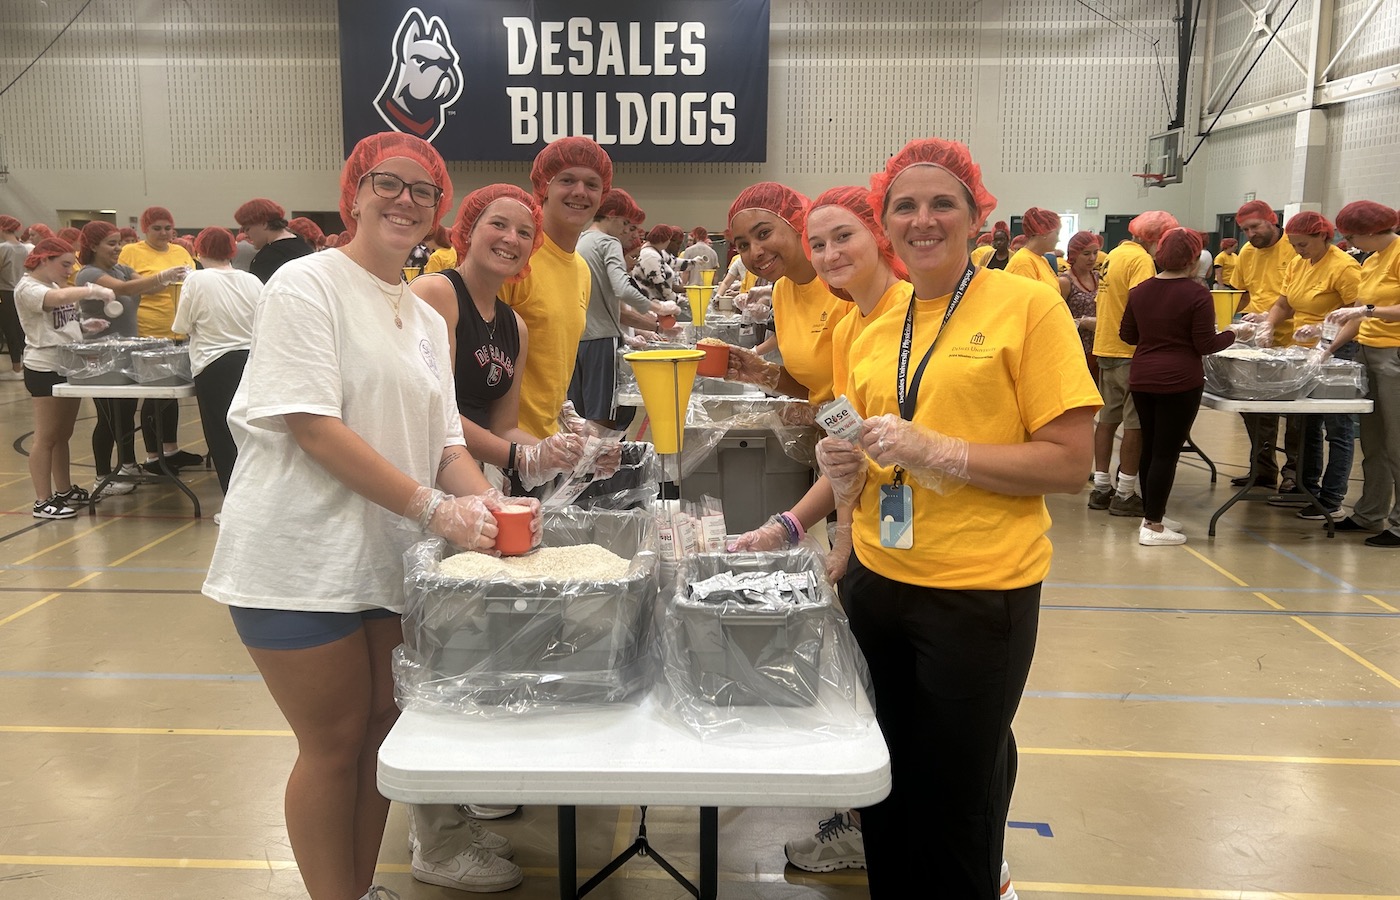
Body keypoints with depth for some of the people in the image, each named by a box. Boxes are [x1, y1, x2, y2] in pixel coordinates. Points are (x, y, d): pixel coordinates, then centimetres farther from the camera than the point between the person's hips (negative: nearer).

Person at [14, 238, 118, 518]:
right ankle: (43, 501, 0)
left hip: (68, 367, 9)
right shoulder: (28, 288, -13)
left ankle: (64, 491, 25)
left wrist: (86, 324, 6)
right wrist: (93, 290, -27)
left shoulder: (54, 286, 16)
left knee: (63, 434, 15)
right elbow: (59, 298, -34)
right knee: (46, 437, -5)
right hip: (45, 370, -9)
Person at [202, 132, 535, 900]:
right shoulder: (306, 285, -8)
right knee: (334, 744, 4)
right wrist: (434, 507, -22)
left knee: (379, 732, 14)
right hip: (305, 561, -7)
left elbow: (444, 440, 12)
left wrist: (479, 498, -10)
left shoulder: (426, 320, 14)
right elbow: (314, 427, -18)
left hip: (390, 559, 7)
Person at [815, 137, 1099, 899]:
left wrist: (936, 449, -19)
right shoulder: (873, 332, 8)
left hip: (980, 595, -5)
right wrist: (845, 474, -5)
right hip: (876, 583, 5)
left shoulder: (1027, 306, -7)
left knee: (956, 802, 10)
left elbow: (1071, 463, -11)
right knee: (883, 793, 17)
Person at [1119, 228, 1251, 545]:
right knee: (1167, 452, 0)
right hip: (1179, 382, -6)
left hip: (1142, 379, 6)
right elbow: (1206, 345, -9)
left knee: (1150, 448, 16)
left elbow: (1127, 335, 12)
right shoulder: (1197, 293, -11)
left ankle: (1152, 515, 26)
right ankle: (1153, 526, 3)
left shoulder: (1139, 290, 4)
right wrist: (1236, 332, 7)